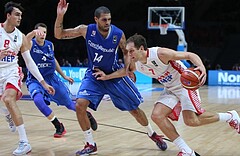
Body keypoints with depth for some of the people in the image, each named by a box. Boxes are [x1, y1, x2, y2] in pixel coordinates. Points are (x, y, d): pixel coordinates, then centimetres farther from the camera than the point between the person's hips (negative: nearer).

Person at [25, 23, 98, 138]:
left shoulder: (50, 45, 0)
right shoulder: (30, 44, -14)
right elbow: (25, 40, -40)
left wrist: (64, 76, 21)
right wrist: (34, 33, -61)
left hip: (51, 78, 3)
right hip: (35, 80, -3)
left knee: (69, 103, 9)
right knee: (38, 100, -32)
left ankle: (87, 115, 39)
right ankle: (59, 127, -17)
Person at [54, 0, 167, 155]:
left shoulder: (118, 34, -20)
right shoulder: (86, 30, -18)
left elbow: (127, 52, 0)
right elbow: (59, 35, -15)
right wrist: (60, 16, -29)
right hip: (93, 75, 1)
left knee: (134, 109, 5)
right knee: (80, 105, -19)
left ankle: (153, 134, 33)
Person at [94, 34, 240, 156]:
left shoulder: (160, 54, -29)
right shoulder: (136, 64, -7)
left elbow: (190, 55, -27)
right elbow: (126, 70, 19)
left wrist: (202, 67, -45)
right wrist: (107, 76, 14)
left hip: (185, 84, -7)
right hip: (170, 89, 7)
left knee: (191, 121, -20)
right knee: (157, 116, -10)